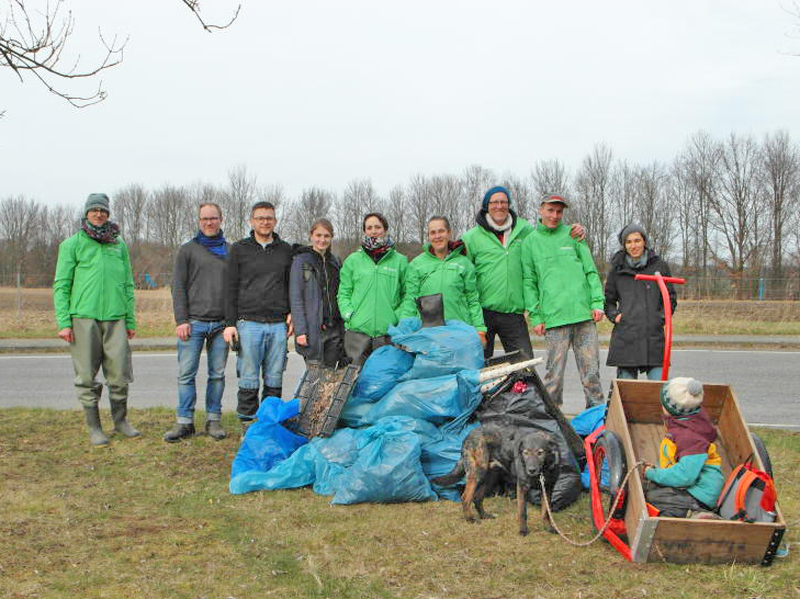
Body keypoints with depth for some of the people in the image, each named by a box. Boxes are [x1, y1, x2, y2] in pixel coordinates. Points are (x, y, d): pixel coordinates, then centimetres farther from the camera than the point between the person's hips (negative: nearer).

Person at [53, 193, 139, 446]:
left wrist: (131, 320, 12)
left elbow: (128, 284, 17)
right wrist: (63, 321, -7)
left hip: (115, 318, 3)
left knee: (120, 373, 1)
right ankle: (94, 427, 12)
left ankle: (120, 420, 19)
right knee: (87, 376, 2)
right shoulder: (72, 244, 5)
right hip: (84, 318, -2)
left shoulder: (119, 244, 15)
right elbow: (61, 285, 1)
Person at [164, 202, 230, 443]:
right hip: (193, 323, -2)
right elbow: (178, 286, 2)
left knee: (217, 374, 5)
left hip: (221, 324, 2)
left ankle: (214, 419, 13)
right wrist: (181, 320, -7)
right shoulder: (188, 250, 6)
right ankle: (185, 421, 4)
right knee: (186, 374, -2)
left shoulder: (231, 252, 12)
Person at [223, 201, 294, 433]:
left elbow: (292, 285, 19)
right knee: (249, 379, -2)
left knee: (274, 379, 5)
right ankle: (247, 422, 7)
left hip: (279, 324, 2)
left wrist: (292, 313, 4)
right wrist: (230, 323, -2)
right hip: (249, 323, -2)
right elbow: (231, 288, 5)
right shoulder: (239, 249, 6)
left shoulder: (286, 250, 13)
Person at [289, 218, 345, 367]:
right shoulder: (301, 261, -2)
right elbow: (295, 298, -7)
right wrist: (300, 331, -15)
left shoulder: (335, 262, 15)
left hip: (334, 329, 5)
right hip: (312, 329, -5)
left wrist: (344, 327, 10)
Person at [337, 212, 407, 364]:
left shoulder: (400, 261, 8)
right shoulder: (353, 260, 11)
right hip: (357, 331, 1)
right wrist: (349, 314, -4)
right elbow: (343, 293, 11)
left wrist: (399, 317, -5)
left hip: (388, 330, 0)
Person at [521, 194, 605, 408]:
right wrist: (535, 316, -1)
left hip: (584, 312, 2)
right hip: (554, 316, -1)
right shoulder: (530, 242, 9)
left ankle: (597, 407, 12)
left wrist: (597, 302, 0)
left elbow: (591, 270, 10)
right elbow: (529, 282, 7)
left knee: (591, 367, 4)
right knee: (555, 369, -3)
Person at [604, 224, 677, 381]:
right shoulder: (617, 269, 11)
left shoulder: (660, 266, 8)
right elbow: (608, 300, 20)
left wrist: (661, 317, 1)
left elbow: (671, 298, 16)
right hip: (625, 337, 0)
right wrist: (614, 316, 3)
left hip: (654, 336, 0)